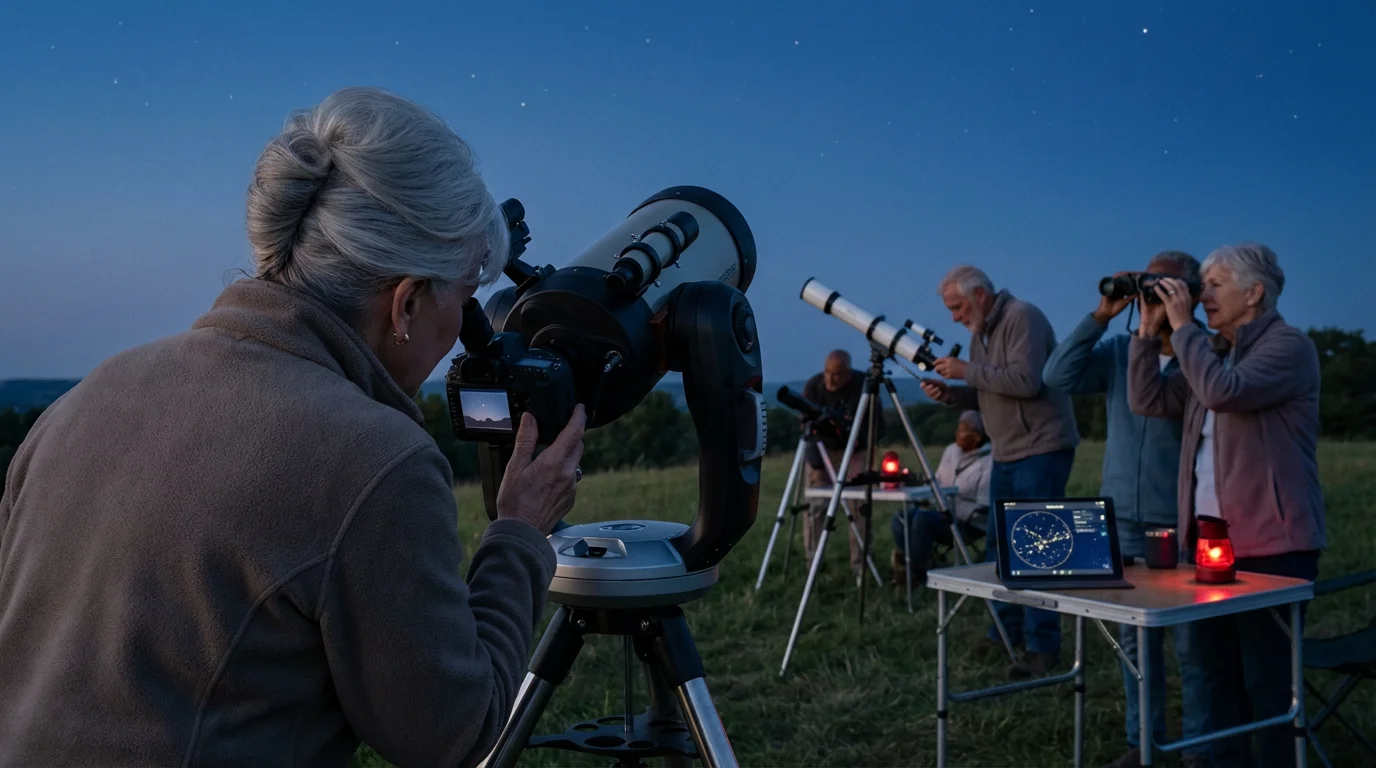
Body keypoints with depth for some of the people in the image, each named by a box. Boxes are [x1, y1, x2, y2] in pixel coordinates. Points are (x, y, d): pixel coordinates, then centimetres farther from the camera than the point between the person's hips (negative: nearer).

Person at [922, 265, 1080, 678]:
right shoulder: (980, 332, 14)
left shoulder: (1022, 318, -14)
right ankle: (1006, 632, 23)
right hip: (1006, 453, 10)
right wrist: (950, 394, -1)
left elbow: (1025, 381, -25)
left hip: (1041, 450, -9)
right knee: (999, 544, 12)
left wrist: (967, 371, -19)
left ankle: (1043, 645, -2)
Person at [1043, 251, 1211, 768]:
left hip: (1184, 524, -4)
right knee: (1135, 638, 12)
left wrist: (1160, 332, -18)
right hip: (1124, 521, 4)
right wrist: (1102, 316, -12)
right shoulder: (1119, 351, 5)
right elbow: (1058, 376, -8)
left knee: (1192, 643, 3)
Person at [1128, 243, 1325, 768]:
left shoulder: (1289, 346, -9)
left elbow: (1224, 392, -25)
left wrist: (1182, 326, -15)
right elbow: (1148, 400, 12)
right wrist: (1150, 330, 5)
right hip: (1209, 537, 8)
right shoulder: (1214, 351, 16)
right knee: (1219, 673, 13)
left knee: (1269, 680, -4)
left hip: (1270, 542, -8)